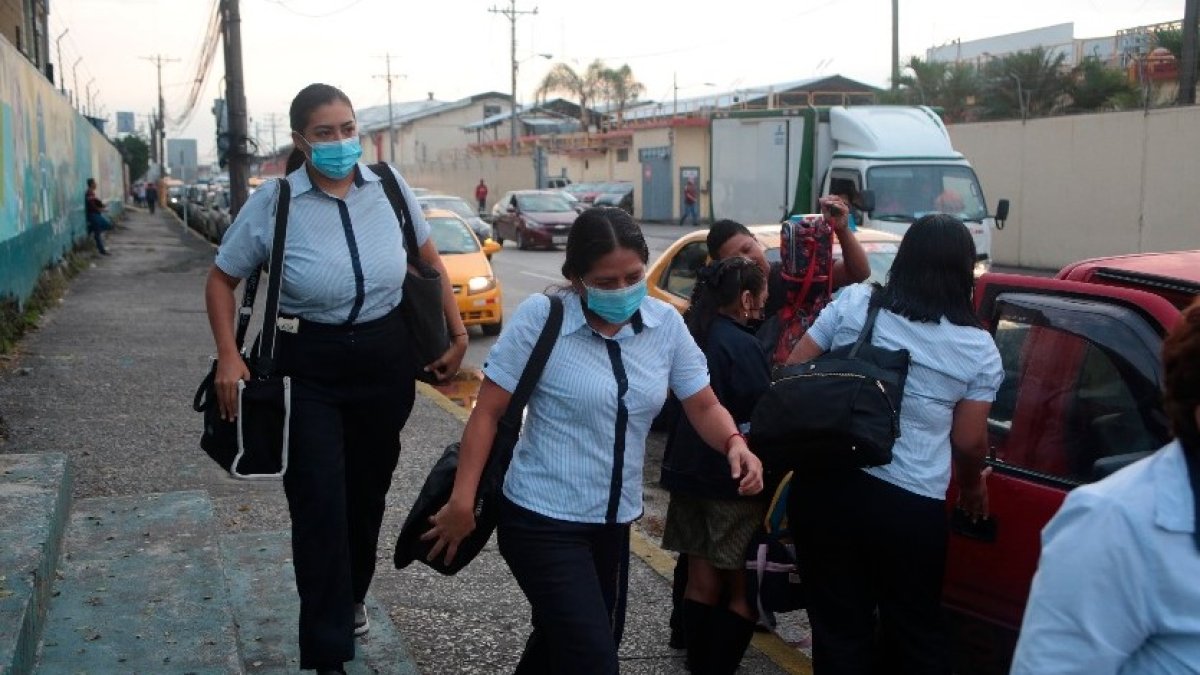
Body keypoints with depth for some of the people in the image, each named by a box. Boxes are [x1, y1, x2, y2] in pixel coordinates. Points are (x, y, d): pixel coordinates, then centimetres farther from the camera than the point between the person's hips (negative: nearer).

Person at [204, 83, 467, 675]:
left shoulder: (388, 186, -3)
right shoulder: (272, 204, -9)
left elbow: (429, 260, 11)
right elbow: (222, 279, 2)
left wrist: (458, 332, 8)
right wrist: (228, 357, -9)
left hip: (385, 359, 3)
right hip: (309, 369, -3)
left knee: (367, 493, 16)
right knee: (319, 505, -6)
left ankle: (351, 599, 42)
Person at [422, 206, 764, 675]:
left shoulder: (666, 323, -3)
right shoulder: (540, 318, -15)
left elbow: (704, 406, 3)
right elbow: (487, 413, -11)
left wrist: (735, 443, -18)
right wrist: (462, 500, -16)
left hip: (613, 522, 5)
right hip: (543, 521, -5)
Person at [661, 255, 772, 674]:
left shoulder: (688, 333, 6)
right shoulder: (742, 346, -17)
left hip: (687, 472, 8)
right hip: (733, 481, -7)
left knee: (702, 580, 15)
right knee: (745, 587, 3)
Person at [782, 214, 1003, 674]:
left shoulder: (852, 303, 1)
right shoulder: (979, 348, 1)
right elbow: (969, 441, 3)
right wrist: (972, 486, 24)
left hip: (827, 486, 1)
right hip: (912, 505, -1)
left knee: (839, 628, 12)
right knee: (916, 632, 17)